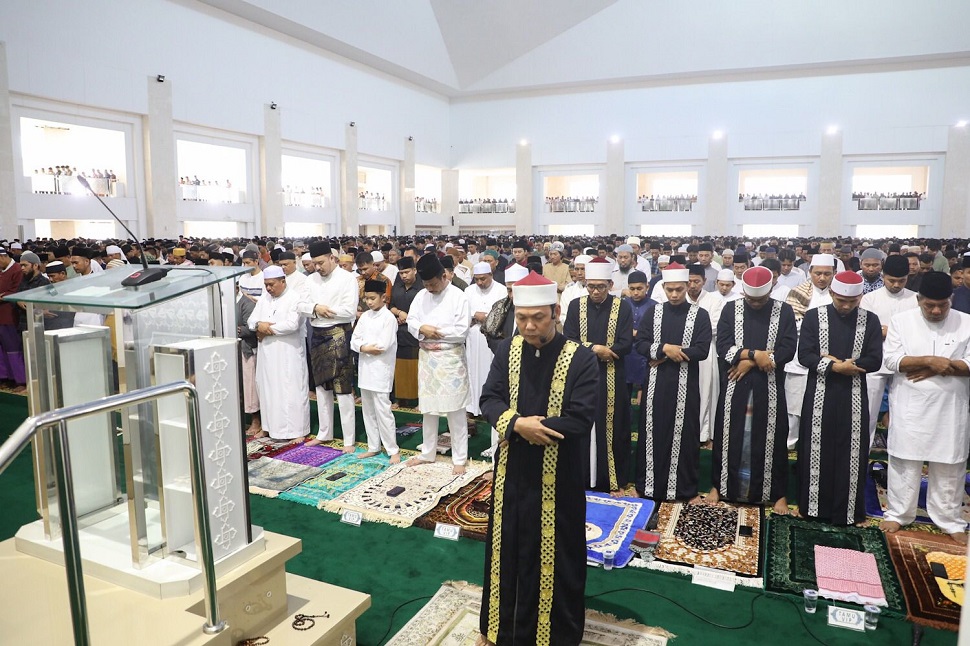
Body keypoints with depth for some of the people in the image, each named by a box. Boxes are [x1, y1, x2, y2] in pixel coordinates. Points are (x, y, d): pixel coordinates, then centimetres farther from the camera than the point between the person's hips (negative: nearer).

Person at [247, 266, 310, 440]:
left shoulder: (295, 298, -9)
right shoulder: (263, 299, 13)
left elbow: (292, 324, -20)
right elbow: (252, 319, 9)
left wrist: (268, 329, -12)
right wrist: (259, 325, -14)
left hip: (288, 354, -7)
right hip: (267, 353, 7)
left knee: (291, 391, -3)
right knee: (267, 389, 13)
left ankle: (296, 430, 4)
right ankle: (269, 425, 26)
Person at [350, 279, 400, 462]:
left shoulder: (389, 318, -9)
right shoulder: (364, 316, 10)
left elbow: (383, 345, -17)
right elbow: (354, 340, 6)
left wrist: (364, 346, -6)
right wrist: (367, 348, -13)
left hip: (381, 370, -7)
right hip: (365, 368, 7)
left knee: (383, 411, -6)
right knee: (368, 410, 13)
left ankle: (393, 450, 4)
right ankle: (373, 447, 24)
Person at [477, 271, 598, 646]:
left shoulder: (580, 360, -14)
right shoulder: (507, 350, -2)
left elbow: (581, 418, -20)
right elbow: (489, 399, -4)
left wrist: (518, 425, -19)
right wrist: (518, 424, -25)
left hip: (558, 477, -4)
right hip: (512, 472, 4)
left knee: (554, 556, 11)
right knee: (506, 549, 18)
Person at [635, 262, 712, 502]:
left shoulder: (700, 315, 0)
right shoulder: (653, 312, 6)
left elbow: (702, 350, -10)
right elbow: (640, 343, -1)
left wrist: (663, 355, -12)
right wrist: (665, 348, -18)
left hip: (685, 385, -2)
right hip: (656, 383, 2)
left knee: (684, 435, 5)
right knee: (652, 433, 7)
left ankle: (686, 489, 19)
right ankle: (647, 485, 20)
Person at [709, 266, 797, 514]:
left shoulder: (784, 311, 1)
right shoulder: (731, 309, 1)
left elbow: (788, 349, -8)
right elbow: (722, 347, -6)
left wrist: (750, 362, -15)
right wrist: (754, 353, -19)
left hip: (769, 388, 0)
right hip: (735, 385, 0)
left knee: (770, 438, 7)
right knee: (729, 436, 8)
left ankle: (778, 493, 21)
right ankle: (719, 485, 23)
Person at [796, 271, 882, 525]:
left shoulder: (870, 320, 2)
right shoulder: (813, 317, -1)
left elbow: (874, 360, -5)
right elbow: (804, 355, -7)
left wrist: (830, 360, -13)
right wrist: (836, 366, -19)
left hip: (853, 397, 1)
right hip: (820, 395, -1)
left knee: (851, 454, 6)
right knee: (816, 452, 7)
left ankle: (848, 510, 20)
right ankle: (813, 505, 20)